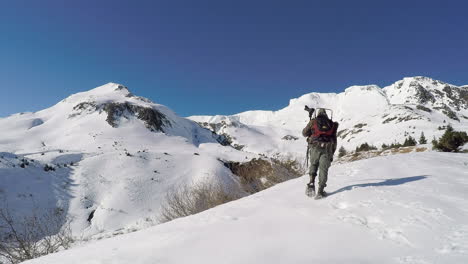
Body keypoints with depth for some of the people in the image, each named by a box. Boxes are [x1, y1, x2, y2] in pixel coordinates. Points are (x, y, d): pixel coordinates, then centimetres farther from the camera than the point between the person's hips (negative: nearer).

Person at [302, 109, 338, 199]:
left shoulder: (313, 121, 13)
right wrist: (332, 154, 21)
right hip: (327, 148, 1)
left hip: (315, 147, -1)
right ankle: (320, 191, -4)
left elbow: (304, 133, 19)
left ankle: (311, 184, -1)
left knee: (313, 165, 17)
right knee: (323, 169, 4)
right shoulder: (332, 124, 19)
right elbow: (334, 141, 17)